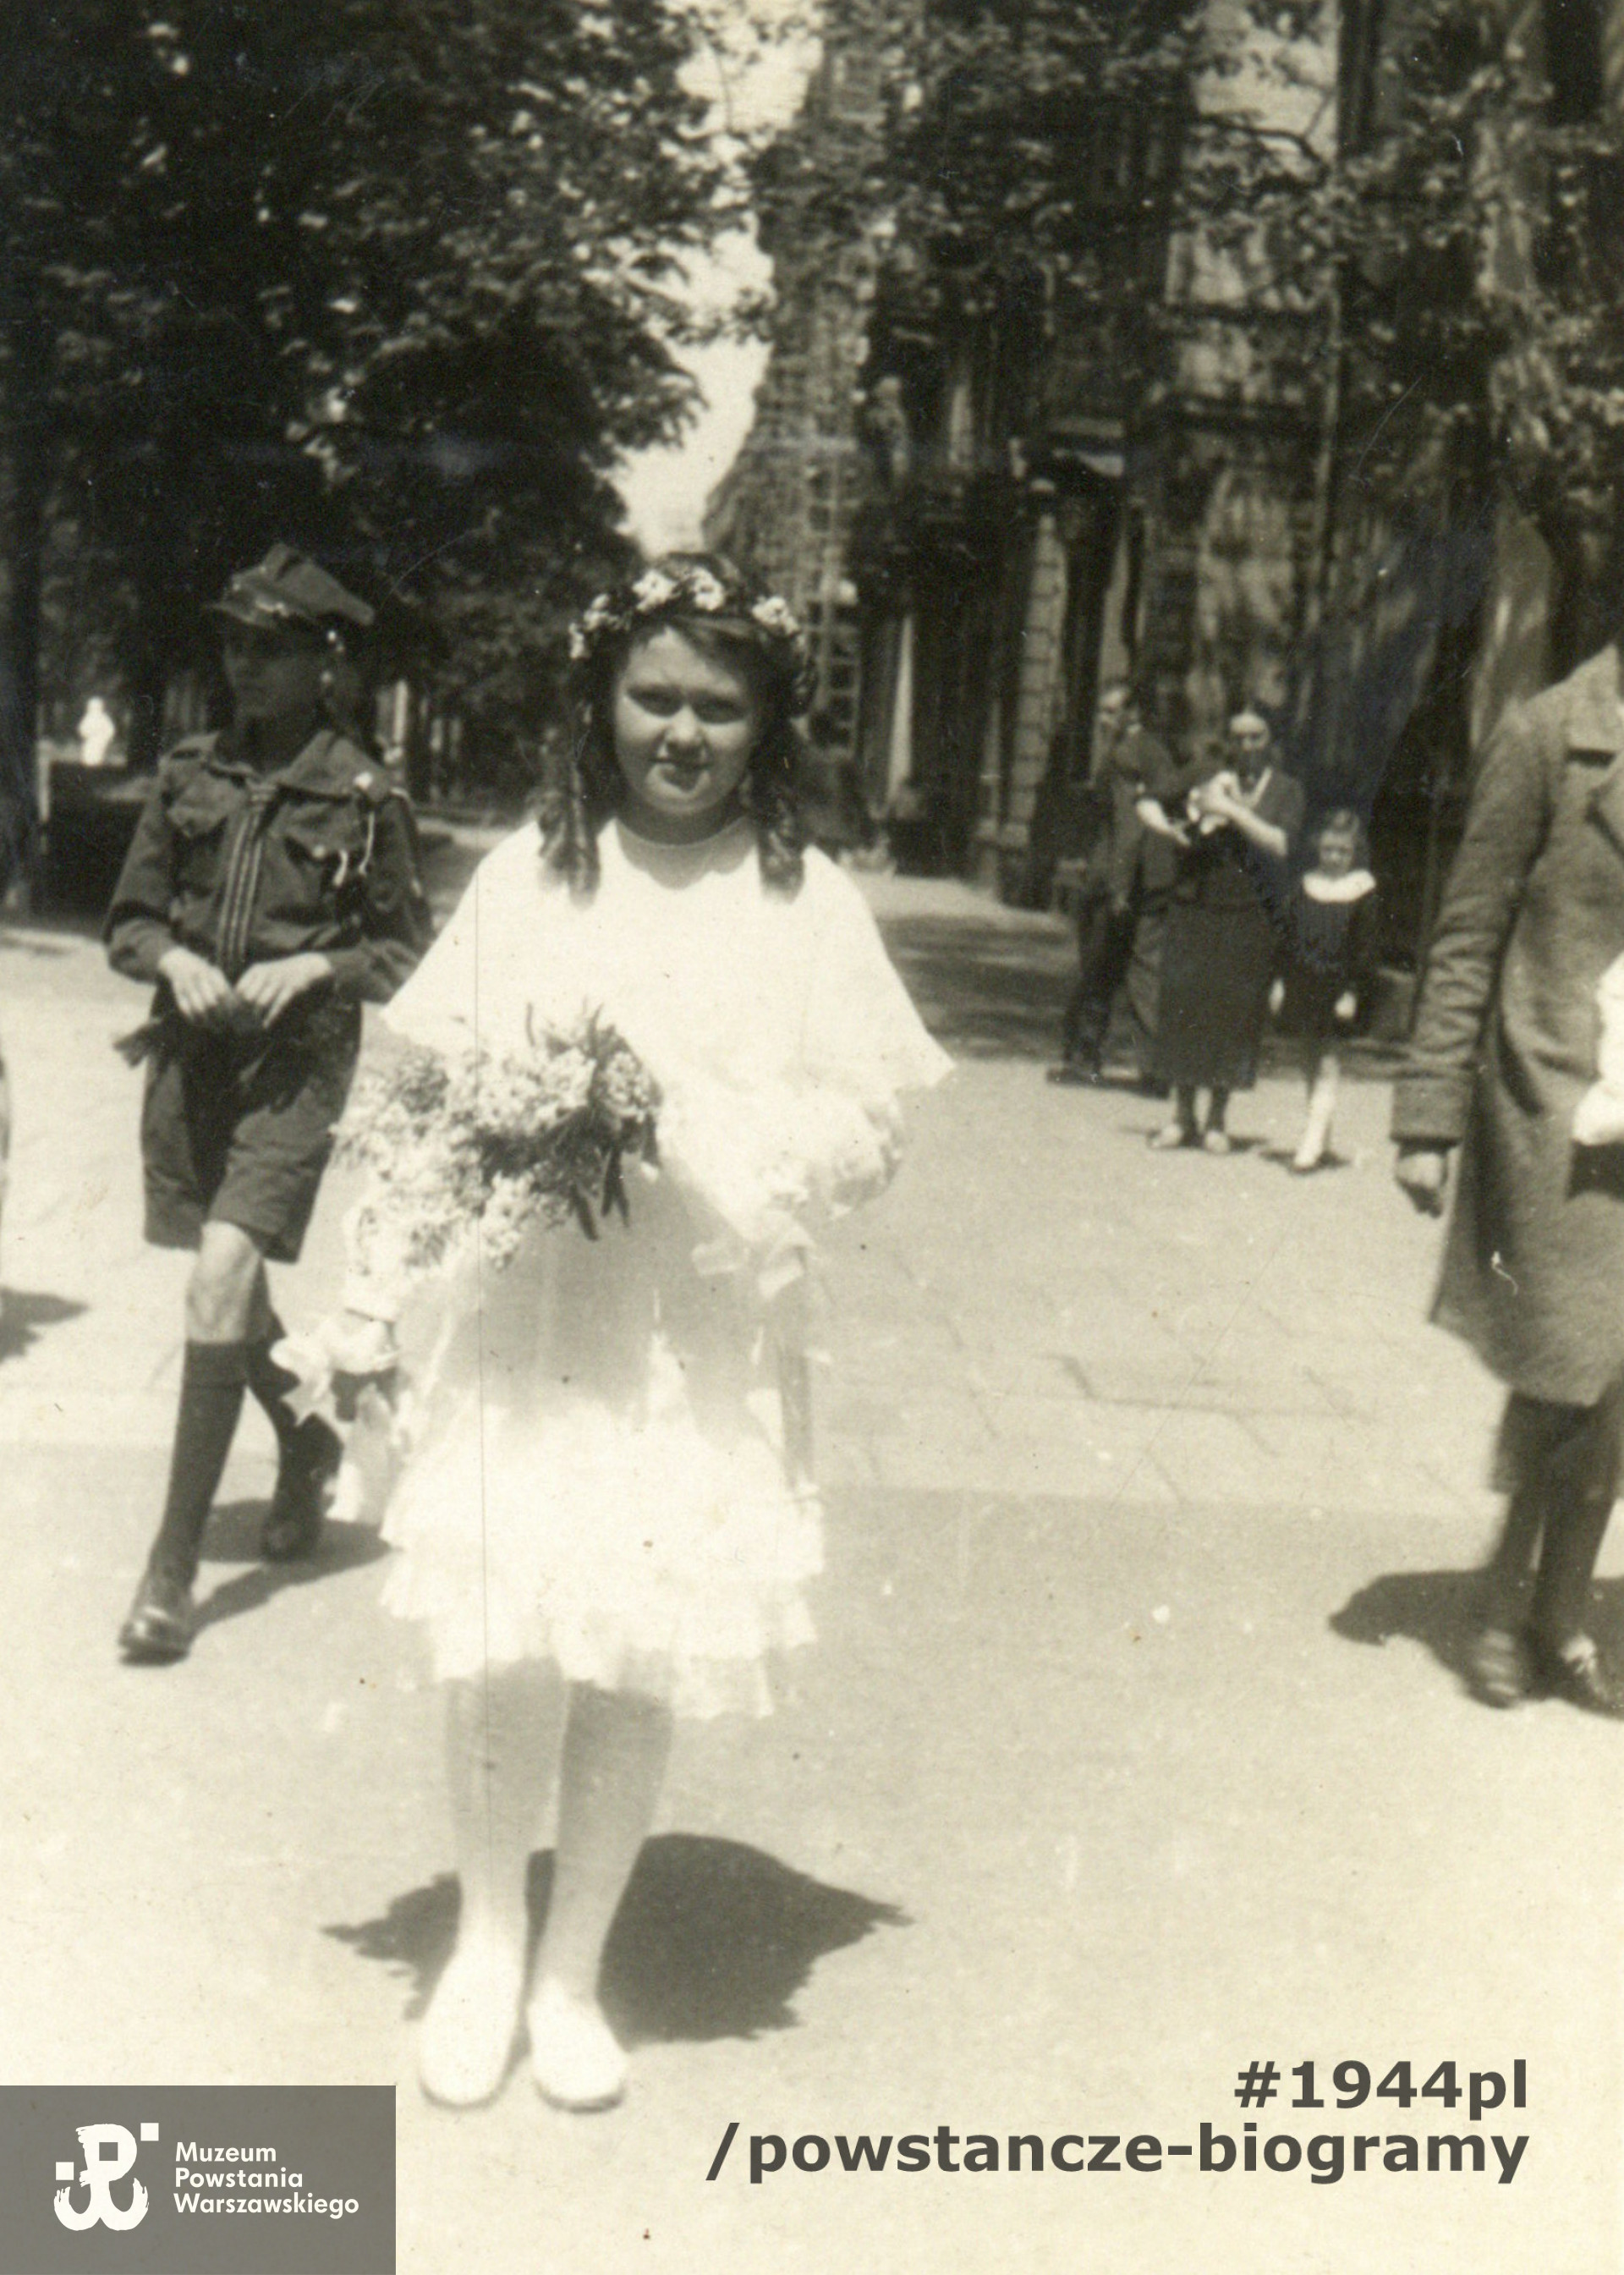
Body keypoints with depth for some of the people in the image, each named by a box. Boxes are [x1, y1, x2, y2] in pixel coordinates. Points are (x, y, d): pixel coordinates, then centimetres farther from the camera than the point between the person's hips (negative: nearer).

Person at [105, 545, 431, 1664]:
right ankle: (307, 1441, 45)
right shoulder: (188, 774, 9)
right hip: (190, 1056, 5)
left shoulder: (363, 795, -1)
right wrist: (175, 961, -7)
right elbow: (129, 918, 14)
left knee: (223, 1272, -17)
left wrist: (314, 967, -12)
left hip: (298, 1065, -5)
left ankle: (173, 1566, -11)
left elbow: (407, 947, 4)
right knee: (232, 1290, 15)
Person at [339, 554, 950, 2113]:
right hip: (522, 1320, 0)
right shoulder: (528, 874, 5)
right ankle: (487, 1942, 26)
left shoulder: (806, 898, 3)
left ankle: (573, 1971, 27)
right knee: (502, 1648, -1)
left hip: (701, 1340, 0)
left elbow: (871, 1140, 0)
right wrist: (374, 1303, -2)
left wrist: (695, 1122, -14)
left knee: (641, 1662, 5)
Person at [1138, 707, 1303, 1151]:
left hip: (1249, 918, -2)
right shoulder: (1208, 779, 9)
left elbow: (1279, 844, -10)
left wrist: (1232, 811, -15)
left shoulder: (1285, 790, 5)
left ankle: (1217, 1118, 10)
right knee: (1183, 1004, 1)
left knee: (1235, 1012, -1)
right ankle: (1182, 1116, 12)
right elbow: (1148, 803, 14)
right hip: (1194, 912, 2)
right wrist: (1169, 828, -6)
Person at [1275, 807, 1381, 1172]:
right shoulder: (1306, 884, 7)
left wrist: (1353, 992, -13)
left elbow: (1366, 948, -7)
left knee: (1325, 1060, -6)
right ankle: (1320, 1137, 24)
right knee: (1312, 1056, 12)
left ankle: (1312, 1139, -10)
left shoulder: (1364, 891, -5)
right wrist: (1281, 980, 8)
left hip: (1338, 987, -5)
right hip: (1303, 982, 5)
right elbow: (1290, 936, 12)